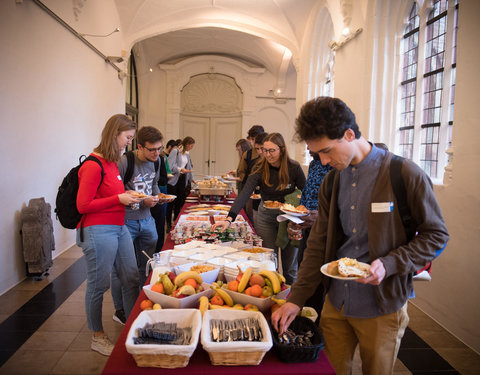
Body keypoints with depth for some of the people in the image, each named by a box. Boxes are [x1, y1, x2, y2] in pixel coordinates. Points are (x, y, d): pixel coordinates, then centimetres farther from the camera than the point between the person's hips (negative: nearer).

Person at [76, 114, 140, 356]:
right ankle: (97, 338, 24)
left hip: (119, 228, 9)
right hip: (98, 231, -9)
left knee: (131, 279, 13)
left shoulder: (112, 163, 11)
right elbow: (83, 205, -16)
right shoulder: (93, 166, -16)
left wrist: (129, 197, 8)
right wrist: (119, 199, -18)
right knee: (98, 285, 6)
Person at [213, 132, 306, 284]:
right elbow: (244, 194, -25)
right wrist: (229, 218, -37)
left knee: (290, 263, 9)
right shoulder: (260, 169, -14)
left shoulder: (294, 168, -12)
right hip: (266, 218, 0)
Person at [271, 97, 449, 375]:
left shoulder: (406, 175, -14)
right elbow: (318, 245, 3)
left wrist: (389, 264, -22)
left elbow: (436, 235, -7)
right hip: (336, 302, 4)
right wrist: (296, 299, -2)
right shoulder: (332, 181, 2)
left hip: (382, 306, -4)